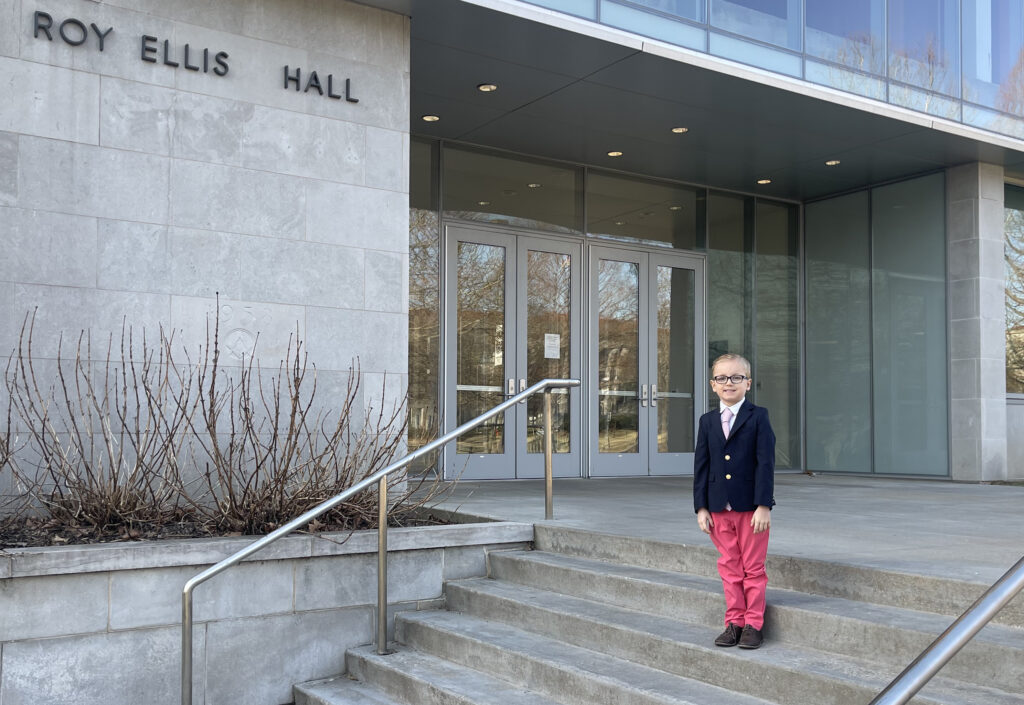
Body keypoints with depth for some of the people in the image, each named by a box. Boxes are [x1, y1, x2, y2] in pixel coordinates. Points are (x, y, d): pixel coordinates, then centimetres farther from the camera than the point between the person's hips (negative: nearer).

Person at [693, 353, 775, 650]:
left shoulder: (758, 417, -4)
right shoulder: (708, 421, 7)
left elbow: (766, 463, -9)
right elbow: (701, 466, 7)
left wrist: (763, 505, -14)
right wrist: (701, 507, 1)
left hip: (751, 507, -3)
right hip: (719, 508, 4)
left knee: (753, 568, 6)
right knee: (729, 568, 11)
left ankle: (753, 624, 16)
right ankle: (734, 622, 21)